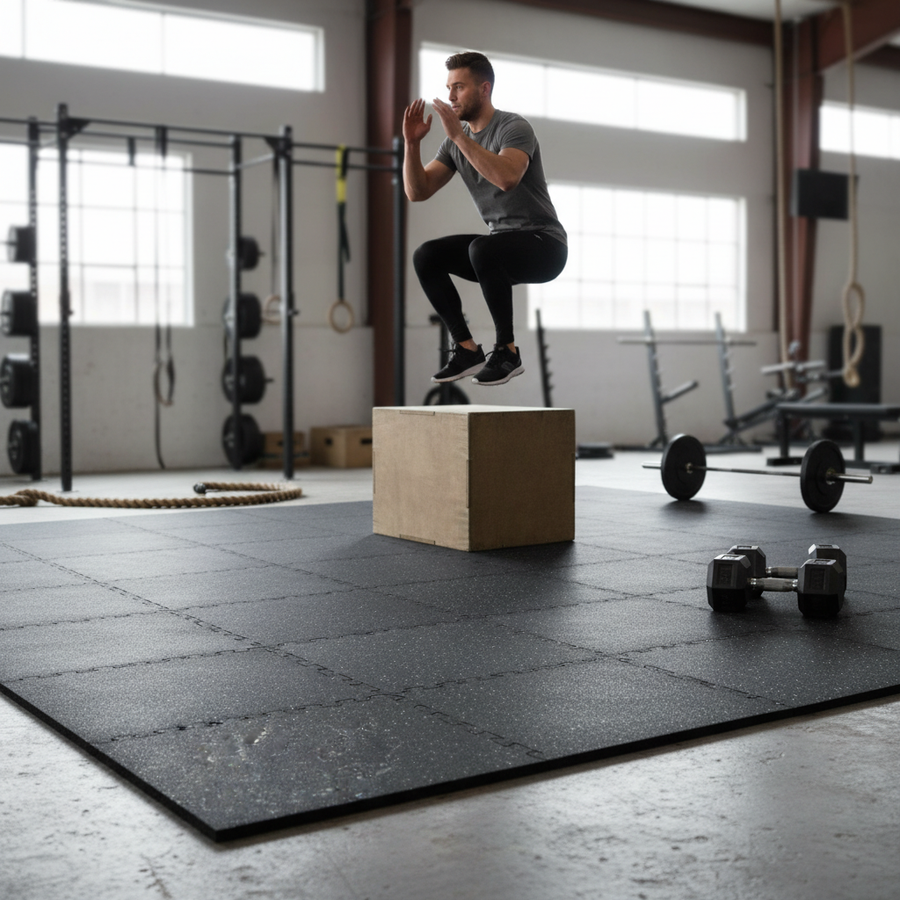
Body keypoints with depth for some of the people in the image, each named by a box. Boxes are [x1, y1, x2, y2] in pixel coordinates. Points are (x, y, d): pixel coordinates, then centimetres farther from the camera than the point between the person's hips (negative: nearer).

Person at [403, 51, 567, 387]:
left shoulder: (514, 128, -15)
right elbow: (418, 192, 1)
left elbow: (507, 178, -37)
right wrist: (412, 143, -13)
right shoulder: (455, 140, 7)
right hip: (501, 242, 7)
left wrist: (460, 135, -36)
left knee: (482, 249, -36)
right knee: (425, 256, -11)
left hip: (544, 244, -7)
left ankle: (507, 351, -21)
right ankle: (467, 349, -6)